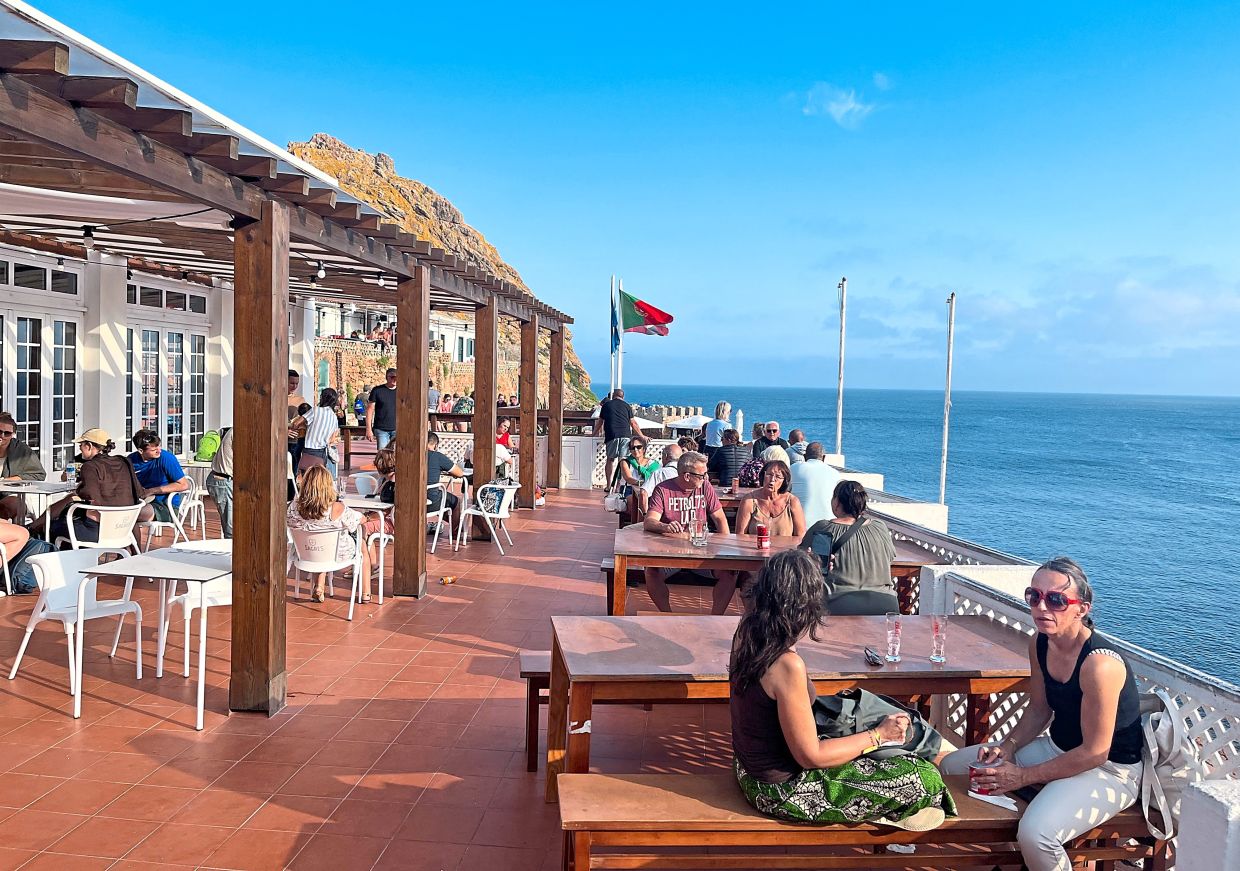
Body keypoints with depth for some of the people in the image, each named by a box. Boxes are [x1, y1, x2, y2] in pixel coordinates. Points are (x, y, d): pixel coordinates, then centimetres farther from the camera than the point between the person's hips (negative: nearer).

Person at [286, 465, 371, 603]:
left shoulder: (294, 507, -24)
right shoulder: (338, 509, -33)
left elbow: (288, 521, -1)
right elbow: (361, 520, -16)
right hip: (339, 555, -3)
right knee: (363, 546, 30)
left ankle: (318, 587, 34)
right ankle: (366, 593, 35)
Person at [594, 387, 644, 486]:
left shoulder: (606, 405, 14)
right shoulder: (626, 406, 13)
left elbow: (600, 422, 21)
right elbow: (633, 423, 12)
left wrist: (594, 434, 35)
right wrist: (642, 437, 19)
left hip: (611, 436, 0)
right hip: (625, 435, 0)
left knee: (610, 460, 9)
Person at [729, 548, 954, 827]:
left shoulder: (746, 630, -9)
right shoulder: (788, 666, -32)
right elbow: (810, 756, -24)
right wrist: (878, 735, -13)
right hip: (783, 789, -9)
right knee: (925, 778, -7)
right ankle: (882, 813, 20)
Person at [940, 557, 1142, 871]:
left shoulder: (1100, 663, -30)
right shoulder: (1039, 644, -5)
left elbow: (1095, 752, -24)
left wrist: (1023, 777, -20)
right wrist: (1007, 746, -7)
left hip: (1109, 771, -8)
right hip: (1058, 748, 9)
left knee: (1035, 833, -34)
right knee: (952, 766, 7)